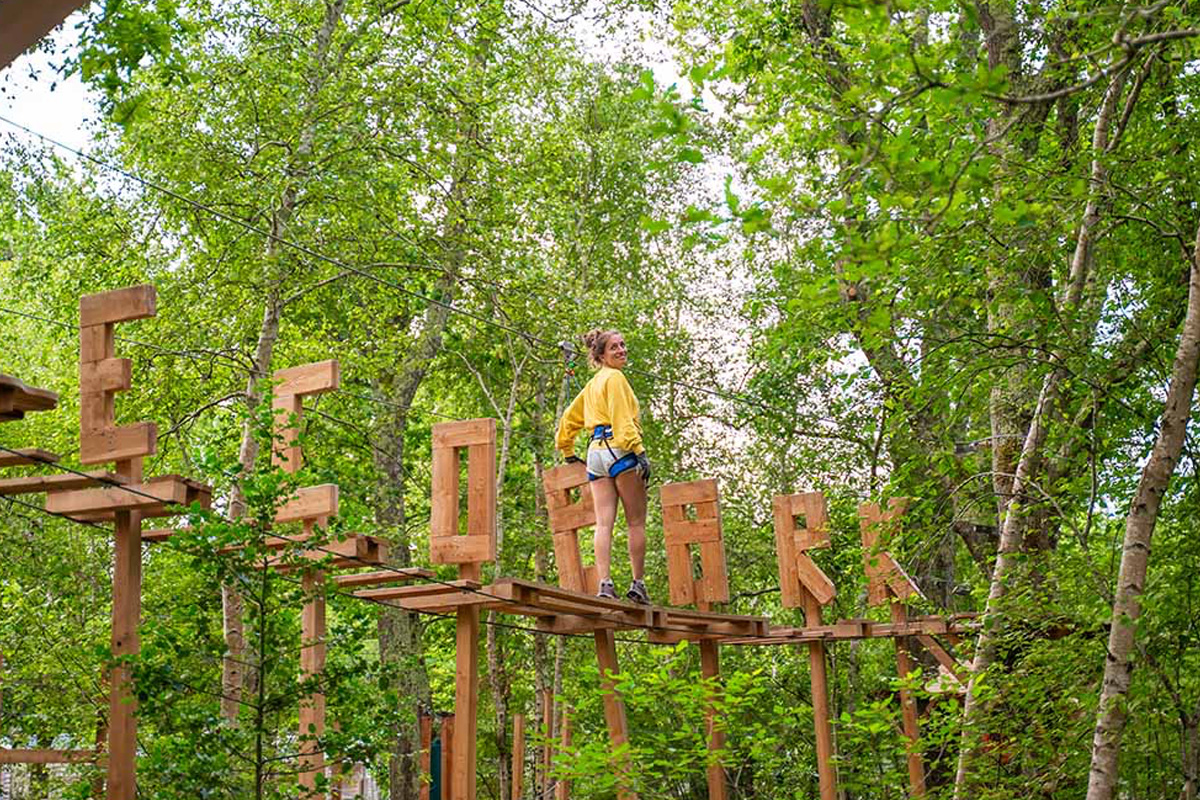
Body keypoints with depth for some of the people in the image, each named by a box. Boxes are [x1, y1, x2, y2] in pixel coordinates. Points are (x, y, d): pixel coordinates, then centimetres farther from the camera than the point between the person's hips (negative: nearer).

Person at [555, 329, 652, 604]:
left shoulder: (592, 385, 23)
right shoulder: (615, 378, -3)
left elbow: (569, 417, 29)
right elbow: (622, 419, -14)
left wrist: (567, 450, 38)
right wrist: (638, 452, -20)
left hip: (595, 452, 8)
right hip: (619, 448, -8)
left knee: (603, 523, -2)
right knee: (636, 522, -1)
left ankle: (604, 584, -12)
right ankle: (638, 585, -1)